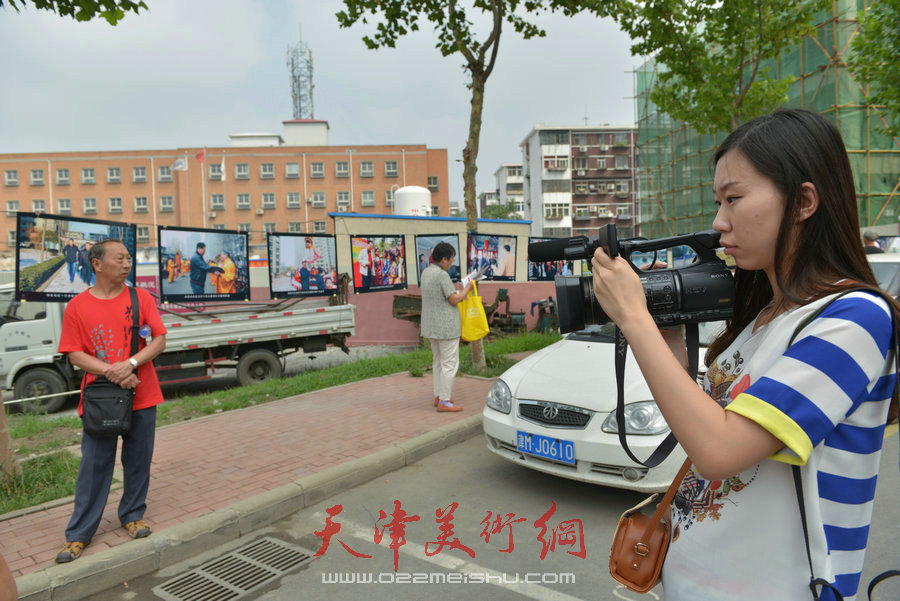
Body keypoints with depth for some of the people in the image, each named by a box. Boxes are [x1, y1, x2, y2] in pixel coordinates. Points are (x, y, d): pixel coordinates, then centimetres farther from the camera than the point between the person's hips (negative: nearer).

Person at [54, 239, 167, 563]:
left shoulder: (141, 297, 1)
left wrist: (130, 364, -17)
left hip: (142, 395, 1)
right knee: (94, 465, 5)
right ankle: (79, 534, 19)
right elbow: (75, 355, -3)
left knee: (138, 460, 11)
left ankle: (133, 515, 30)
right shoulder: (77, 306, -2)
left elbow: (160, 340, -2)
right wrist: (111, 372, -16)